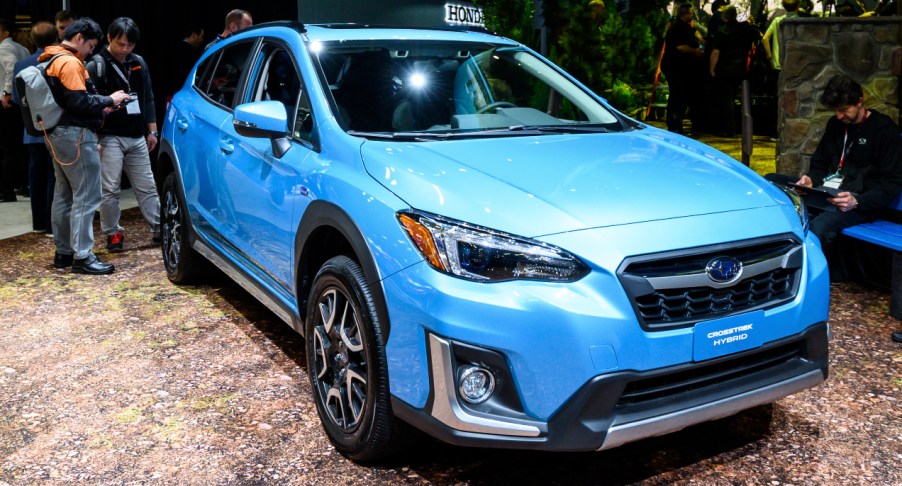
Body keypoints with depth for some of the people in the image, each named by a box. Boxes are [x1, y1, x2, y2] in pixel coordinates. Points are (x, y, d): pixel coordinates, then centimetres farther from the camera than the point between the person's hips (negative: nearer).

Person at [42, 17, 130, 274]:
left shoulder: (52, 61, 18)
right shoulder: (70, 62, -15)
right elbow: (79, 101, -22)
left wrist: (98, 108, 11)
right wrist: (109, 100, -9)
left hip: (57, 134, 11)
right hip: (74, 135, -11)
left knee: (64, 195, 15)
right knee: (86, 197, -9)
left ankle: (63, 252, 21)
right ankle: (82, 256, -8)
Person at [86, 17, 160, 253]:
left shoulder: (139, 63, 10)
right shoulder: (96, 66, -6)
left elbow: (148, 98, 15)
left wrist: (152, 130, 13)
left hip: (137, 137, 5)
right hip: (110, 138, -5)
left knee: (147, 187, 11)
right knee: (110, 189, -2)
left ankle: (160, 229, 17)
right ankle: (113, 234, 9)